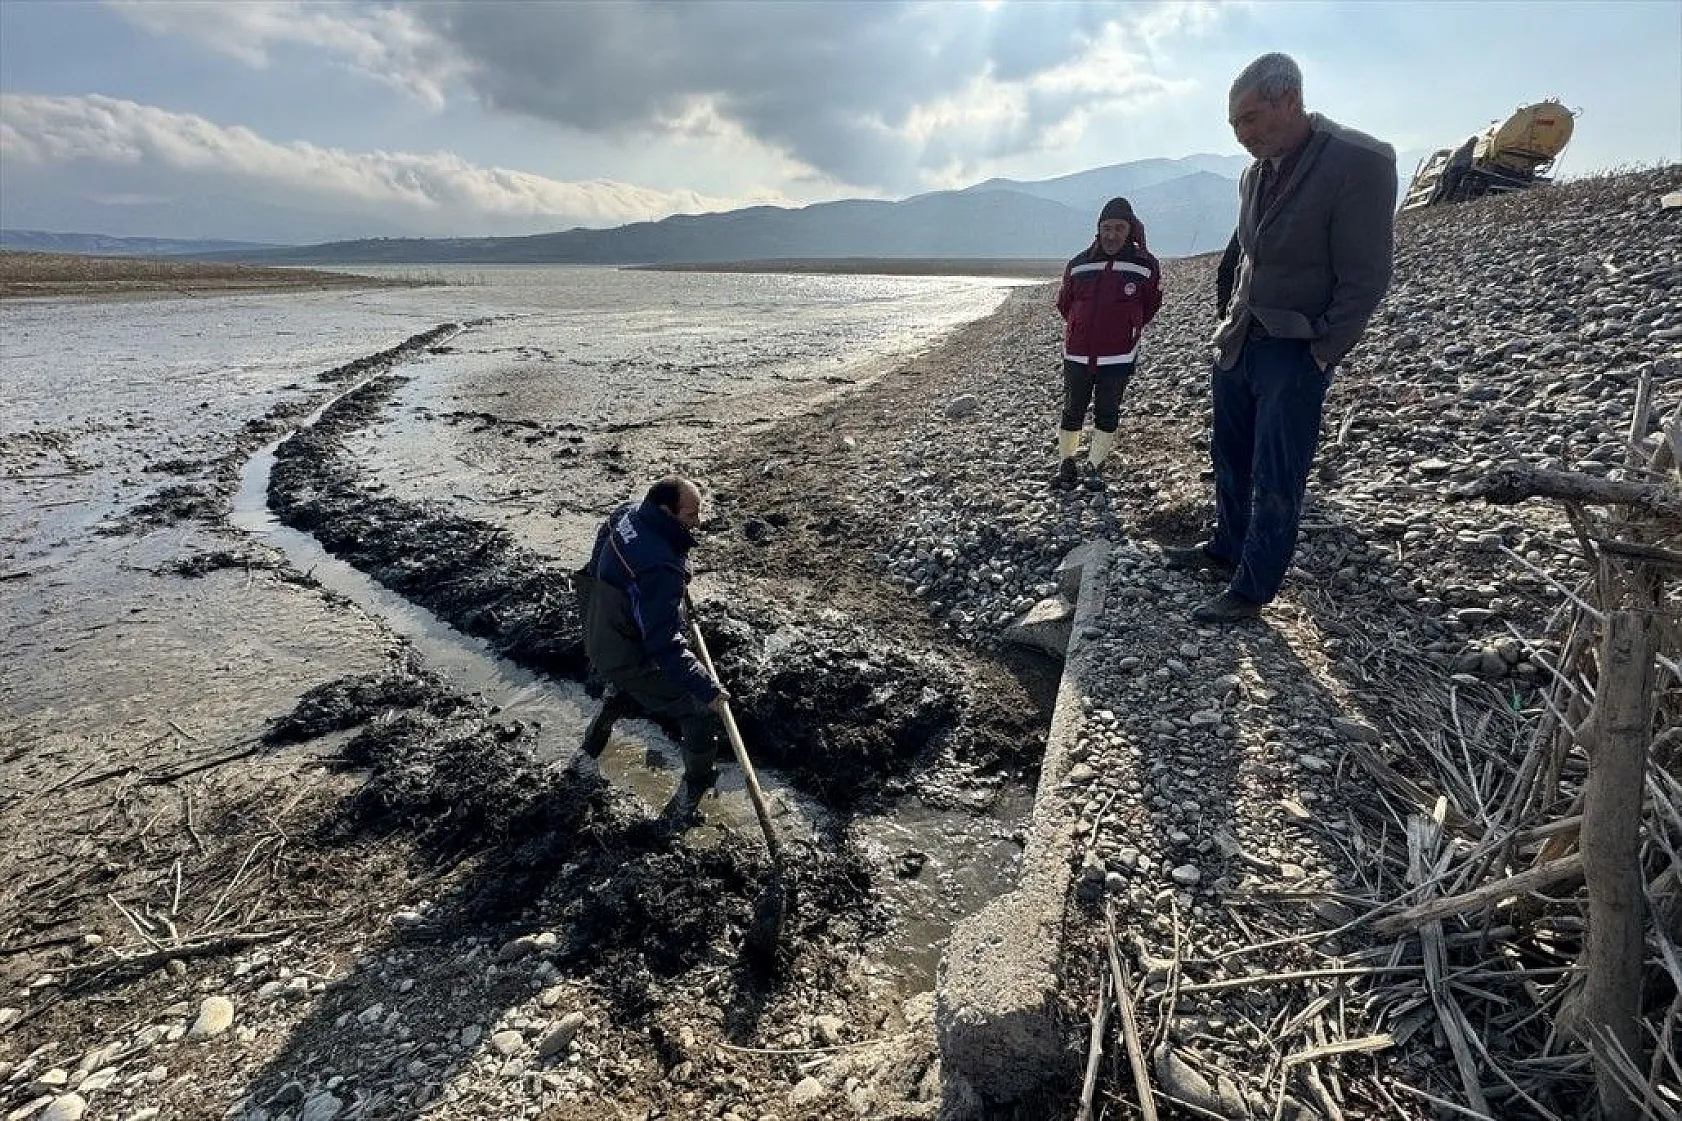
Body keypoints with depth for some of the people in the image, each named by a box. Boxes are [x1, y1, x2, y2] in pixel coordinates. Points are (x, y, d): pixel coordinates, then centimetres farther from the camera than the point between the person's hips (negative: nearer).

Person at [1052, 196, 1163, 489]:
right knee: (1072, 411, 6)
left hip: (1118, 356, -1)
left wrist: (1127, 328, 10)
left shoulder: (1146, 265, -4)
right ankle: (1067, 464, 19)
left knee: (1107, 413, 6)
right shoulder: (1079, 264, 0)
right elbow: (1064, 303, 14)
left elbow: (1150, 305, 10)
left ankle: (1095, 466, 17)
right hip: (1077, 354, 1)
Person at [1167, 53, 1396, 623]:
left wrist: (1319, 353, -15)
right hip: (1237, 342, 7)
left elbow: (1365, 277, -15)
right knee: (1231, 458, 17)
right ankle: (1227, 549, 35)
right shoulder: (1256, 172, 7)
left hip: (1296, 352, -7)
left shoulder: (1359, 162, -15)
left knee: (1275, 480, 0)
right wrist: (1227, 317, 11)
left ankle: (1252, 590, 10)